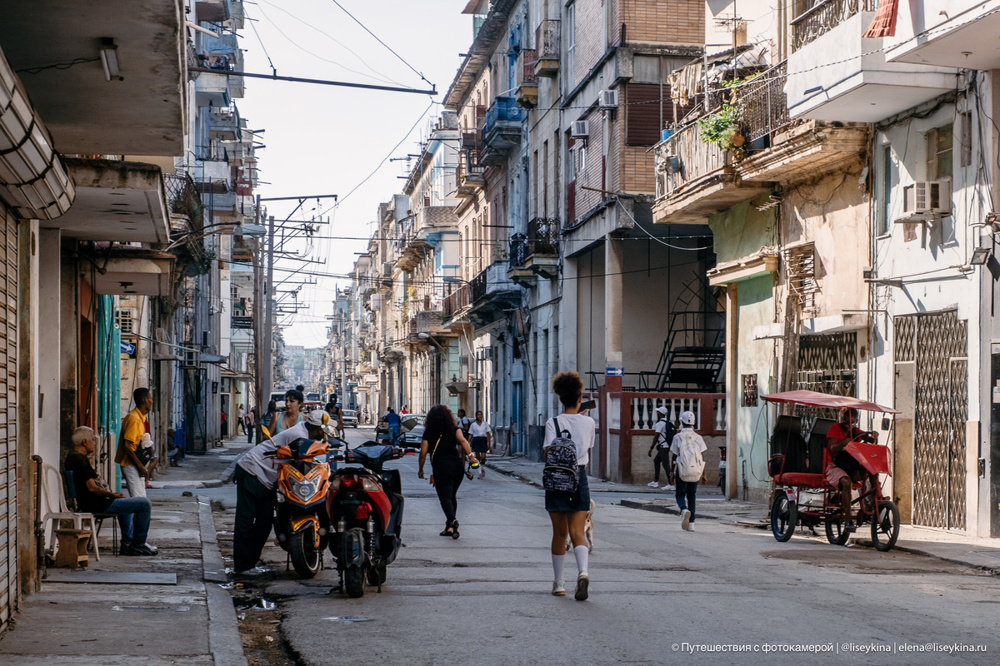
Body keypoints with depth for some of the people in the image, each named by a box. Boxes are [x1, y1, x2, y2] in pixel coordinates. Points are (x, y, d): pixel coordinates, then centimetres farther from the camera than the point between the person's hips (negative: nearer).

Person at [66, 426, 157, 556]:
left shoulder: (72, 456, 11)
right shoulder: (81, 459, -22)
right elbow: (92, 487, -25)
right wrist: (113, 495, -13)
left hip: (85, 502, 12)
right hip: (96, 505, -12)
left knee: (126, 502, 37)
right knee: (145, 503, -9)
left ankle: (127, 544, 31)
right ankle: (138, 544, 4)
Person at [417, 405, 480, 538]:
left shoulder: (429, 433, 6)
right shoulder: (454, 429, 10)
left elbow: (423, 453, 4)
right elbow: (462, 440, -9)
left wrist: (420, 470, 15)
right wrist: (470, 456, -13)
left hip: (441, 468, -3)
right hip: (457, 467, 3)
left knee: (445, 497, -8)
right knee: (452, 496, 17)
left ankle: (452, 520, -33)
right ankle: (450, 527, 15)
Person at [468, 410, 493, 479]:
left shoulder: (485, 424, 8)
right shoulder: (473, 425, 7)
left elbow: (488, 434, 7)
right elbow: (470, 435, 7)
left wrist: (489, 443, -1)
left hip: (484, 440, -1)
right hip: (476, 441, 1)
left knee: (483, 457, -12)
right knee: (477, 457, -1)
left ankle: (483, 468, 16)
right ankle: (480, 472, 6)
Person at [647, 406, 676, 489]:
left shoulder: (660, 423, -14)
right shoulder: (668, 422, 10)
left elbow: (656, 437, -14)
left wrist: (651, 448, -9)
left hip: (663, 447, -9)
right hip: (667, 446, 9)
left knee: (665, 464, -7)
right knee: (656, 461, 18)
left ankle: (671, 483, -7)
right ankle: (656, 481, 22)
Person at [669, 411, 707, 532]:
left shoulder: (678, 437, -4)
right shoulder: (698, 438, 2)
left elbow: (674, 457, -1)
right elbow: (703, 457, 4)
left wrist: (671, 473, 7)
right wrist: (704, 474, 11)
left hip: (682, 471, -2)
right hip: (695, 472, 2)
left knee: (680, 494, 9)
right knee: (691, 496, 13)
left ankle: (684, 509, -23)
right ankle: (691, 523, 9)